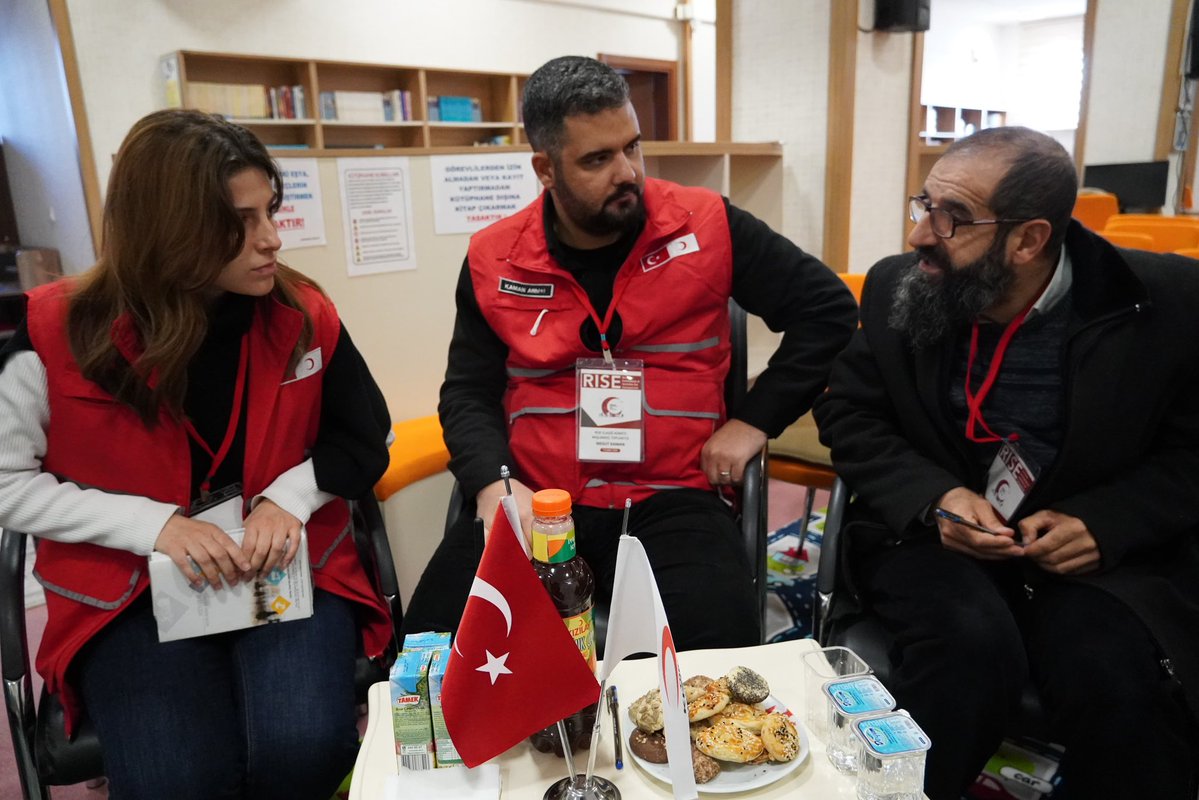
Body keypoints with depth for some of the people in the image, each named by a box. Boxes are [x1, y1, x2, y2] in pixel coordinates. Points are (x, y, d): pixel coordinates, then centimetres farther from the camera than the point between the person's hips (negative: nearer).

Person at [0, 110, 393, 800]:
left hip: (290, 565, 1)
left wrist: (288, 497, -12)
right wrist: (155, 525, -16)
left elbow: (365, 439, 6)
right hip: (130, 591, 0)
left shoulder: (303, 315, -5)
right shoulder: (59, 334, -10)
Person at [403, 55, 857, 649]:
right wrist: (493, 483, -12)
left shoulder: (706, 226, -2)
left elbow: (827, 309, 5)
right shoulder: (494, 260, 4)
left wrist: (754, 421, -2)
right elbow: (468, 395, 9)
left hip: (670, 500, -1)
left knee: (721, 656, -26)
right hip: (532, 505, 2)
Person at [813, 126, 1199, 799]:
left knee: (1116, 669, -30)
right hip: (932, 535, 1)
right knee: (972, 641, -30)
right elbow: (849, 416, 4)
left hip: (1097, 550, 0)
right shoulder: (895, 287, -2)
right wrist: (932, 498, -13)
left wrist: (1105, 522, -16)